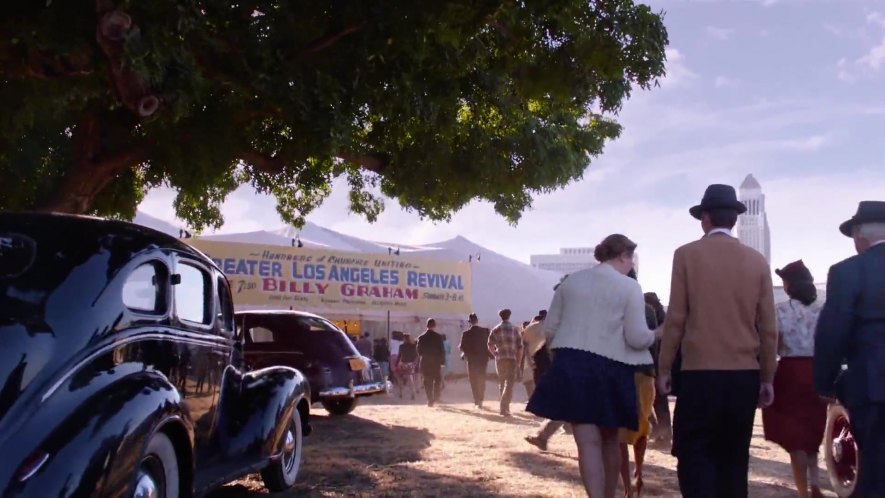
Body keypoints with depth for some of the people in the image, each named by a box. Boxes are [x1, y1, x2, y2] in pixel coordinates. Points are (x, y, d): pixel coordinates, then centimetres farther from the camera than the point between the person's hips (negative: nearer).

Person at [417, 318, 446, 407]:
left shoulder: (421, 337, -1)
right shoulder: (438, 336, -7)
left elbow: (419, 351, 3)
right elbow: (442, 350, -7)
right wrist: (442, 362, -3)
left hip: (425, 363, 2)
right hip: (436, 362, -1)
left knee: (428, 382, 6)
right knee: (438, 380, 13)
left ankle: (430, 400, 2)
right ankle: (436, 397, 4)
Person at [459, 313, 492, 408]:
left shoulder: (466, 333, -11)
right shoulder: (485, 331, -6)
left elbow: (462, 347, -11)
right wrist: (490, 355, 6)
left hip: (471, 359, -2)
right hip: (483, 359, 2)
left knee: (474, 382, 8)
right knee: (481, 380, 16)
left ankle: (477, 401, 1)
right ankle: (480, 401, 11)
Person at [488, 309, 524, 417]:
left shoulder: (495, 330, 3)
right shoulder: (515, 329, 2)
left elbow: (490, 346, -4)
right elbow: (520, 347, 0)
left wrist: (496, 354, 11)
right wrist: (518, 360, 8)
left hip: (500, 359, 2)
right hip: (512, 359, -2)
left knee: (502, 382, 16)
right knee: (509, 383, -2)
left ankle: (505, 406, 21)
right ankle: (504, 408, -14)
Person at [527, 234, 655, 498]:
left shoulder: (571, 281, 7)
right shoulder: (629, 287, -4)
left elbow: (550, 327, 8)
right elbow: (637, 338, -9)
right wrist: (654, 335, 12)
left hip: (571, 366, 2)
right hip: (611, 368, -1)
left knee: (588, 441, -2)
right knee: (609, 439, 18)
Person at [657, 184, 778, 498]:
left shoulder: (687, 254, -3)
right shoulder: (757, 261, 4)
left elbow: (676, 318, -4)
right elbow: (768, 326, 6)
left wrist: (664, 368, 5)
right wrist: (767, 377, 15)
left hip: (700, 372, -3)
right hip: (745, 375, 3)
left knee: (694, 454, 2)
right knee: (734, 457, 12)